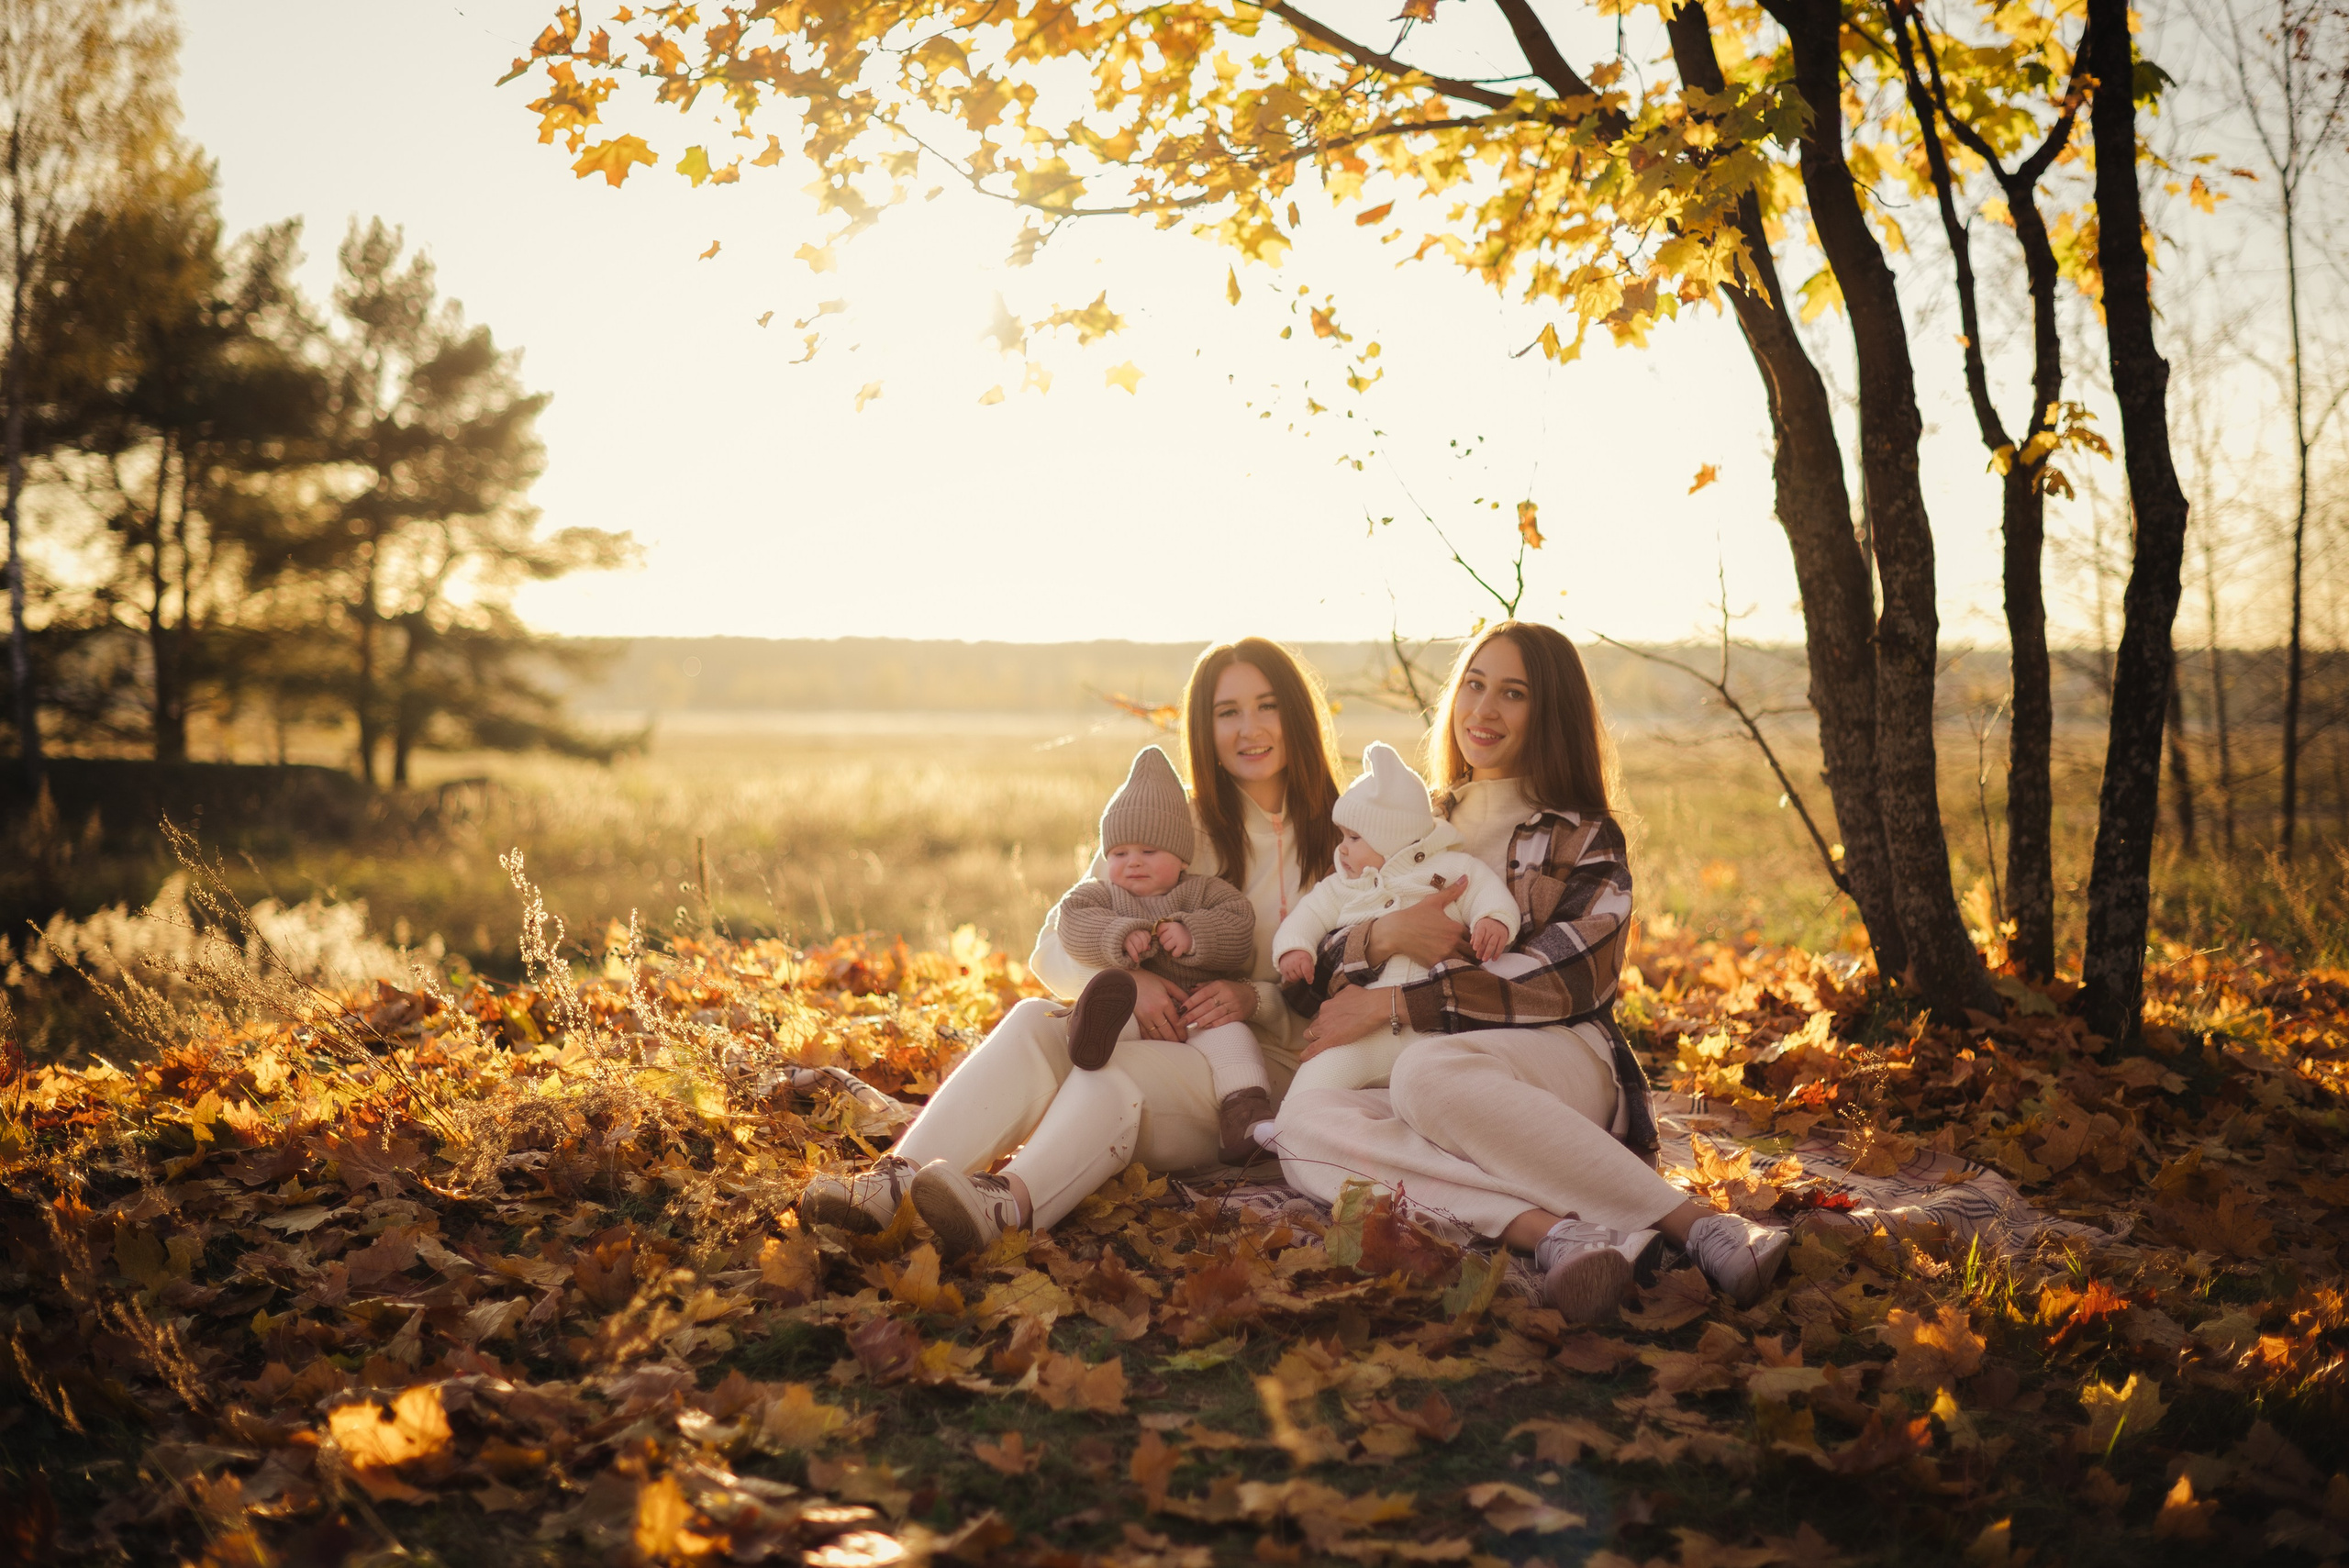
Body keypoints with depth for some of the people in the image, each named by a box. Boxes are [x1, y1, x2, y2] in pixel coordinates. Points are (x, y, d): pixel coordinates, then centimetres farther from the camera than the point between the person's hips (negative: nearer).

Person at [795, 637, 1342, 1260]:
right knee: (1035, 1020, -29)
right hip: (1153, 1040, 3)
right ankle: (900, 1178, -47)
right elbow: (1054, 950, 6)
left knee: (1111, 1065, -35)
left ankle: (1007, 1203, -62)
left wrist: (1257, 998, -17)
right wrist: (1124, 979, -15)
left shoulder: (1340, 841, 6)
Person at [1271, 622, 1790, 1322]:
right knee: (1304, 1120, -30)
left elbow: (1572, 982, -7)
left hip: (1565, 1068, -3)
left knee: (1427, 1070, -38)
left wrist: (1395, 1005, -13)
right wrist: (1382, 936, -12)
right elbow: (1321, 971, 12)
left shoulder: (1587, 840, 10)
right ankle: (1551, 1230, -44)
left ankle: (1702, 1227, -39)